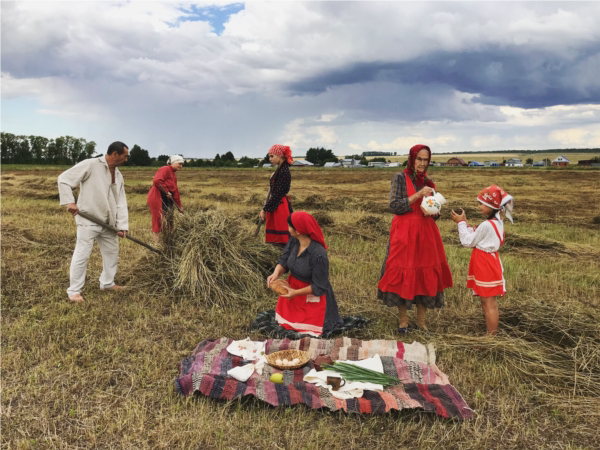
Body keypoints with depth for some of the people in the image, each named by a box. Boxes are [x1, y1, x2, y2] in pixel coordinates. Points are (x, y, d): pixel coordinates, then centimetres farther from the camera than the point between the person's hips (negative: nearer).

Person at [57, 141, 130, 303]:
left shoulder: (118, 175, 9)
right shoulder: (90, 165, -13)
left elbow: (121, 202, 7)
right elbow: (64, 179, -13)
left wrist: (123, 225, 0)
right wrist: (69, 202, -23)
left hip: (108, 222, 8)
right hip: (88, 220, -7)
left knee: (112, 252, 16)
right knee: (82, 255, -4)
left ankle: (107, 283, 33)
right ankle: (74, 290, 9)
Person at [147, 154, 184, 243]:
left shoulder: (174, 175, 18)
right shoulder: (165, 169, -10)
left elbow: (175, 191, 21)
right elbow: (157, 181, -26)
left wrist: (179, 206, 20)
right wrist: (166, 192, -17)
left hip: (166, 200, 10)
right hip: (157, 197, -10)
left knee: (169, 221, 12)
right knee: (158, 220, -6)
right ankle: (157, 244, 0)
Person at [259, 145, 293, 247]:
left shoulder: (283, 171, -17)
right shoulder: (280, 170, 13)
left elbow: (277, 194, -19)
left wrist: (265, 209, -17)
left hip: (279, 207, -10)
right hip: (275, 206, 10)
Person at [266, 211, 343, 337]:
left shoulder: (318, 254, -33)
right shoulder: (293, 241, -14)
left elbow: (319, 287, -24)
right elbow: (284, 261, -4)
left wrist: (296, 293, -25)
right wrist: (276, 273, -25)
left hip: (312, 295, -6)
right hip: (293, 288, 6)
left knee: (308, 329, -1)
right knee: (284, 321, 12)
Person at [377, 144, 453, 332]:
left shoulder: (428, 182, 12)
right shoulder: (400, 178, -2)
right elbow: (395, 206, -10)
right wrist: (418, 195, -17)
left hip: (426, 234, 5)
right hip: (404, 233, -4)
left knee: (426, 275, 4)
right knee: (402, 275, -2)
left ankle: (421, 321, 16)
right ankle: (403, 321, 11)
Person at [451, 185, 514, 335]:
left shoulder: (486, 225, -23)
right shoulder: (497, 221, 8)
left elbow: (468, 241, -14)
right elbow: (476, 237, 13)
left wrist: (461, 223, -5)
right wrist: (464, 224, 9)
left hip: (485, 266, -10)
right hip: (489, 262, 10)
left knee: (489, 303, -2)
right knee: (487, 302, 18)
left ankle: (491, 335, 6)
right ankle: (492, 332, 27)